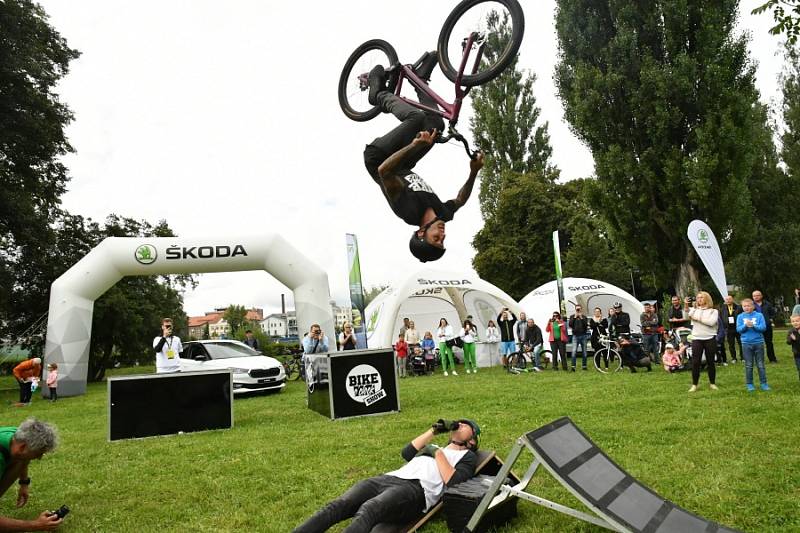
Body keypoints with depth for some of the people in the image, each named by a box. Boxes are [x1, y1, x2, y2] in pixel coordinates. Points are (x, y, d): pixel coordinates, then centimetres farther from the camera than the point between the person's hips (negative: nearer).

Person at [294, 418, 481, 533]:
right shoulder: (435, 447, 38)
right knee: (337, 506, -21)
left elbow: (452, 481, 0)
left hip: (416, 489, -6)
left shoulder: (468, 456, 20)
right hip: (390, 478, 6)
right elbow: (407, 453, 21)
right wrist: (435, 430, 23)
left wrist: (438, 453, 5)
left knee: (366, 511, -37)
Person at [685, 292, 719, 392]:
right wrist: (685, 305, -23)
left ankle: (712, 383, 23)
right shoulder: (694, 310, 10)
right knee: (695, 362, -2)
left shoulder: (713, 311, 3)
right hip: (696, 339, 1)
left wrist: (698, 319, -10)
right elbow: (687, 315, -8)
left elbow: (711, 322, -14)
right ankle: (694, 384, 5)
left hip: (710, 339, -1)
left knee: (710, 362, 8)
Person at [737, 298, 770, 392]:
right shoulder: (740, 316, 2)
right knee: (748, 365, 5)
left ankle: (763, 383, 13)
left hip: (758, 342, 0)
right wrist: (746, 325, -22)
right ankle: (749, 384, 12)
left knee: (760, 365, 6)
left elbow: (763, 328, -8)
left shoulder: (759, 315, 0)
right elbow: (738, 329, -5)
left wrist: (753, 325, -23)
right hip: (746, 343, 0)